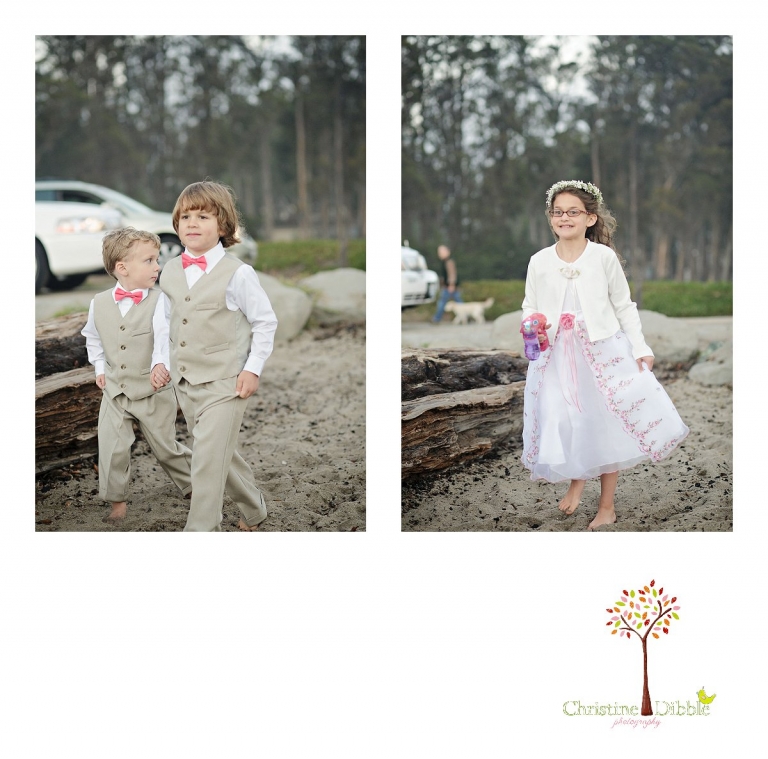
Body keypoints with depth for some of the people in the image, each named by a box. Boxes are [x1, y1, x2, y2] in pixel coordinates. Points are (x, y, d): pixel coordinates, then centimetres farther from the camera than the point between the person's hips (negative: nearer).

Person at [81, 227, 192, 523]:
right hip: (114, 390, 3)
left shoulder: (158, 301, -13)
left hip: (153, 391, -3)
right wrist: (99, 367, 9)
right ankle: (117, 501, 18)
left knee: (166, 448, 10)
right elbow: (92, 338, 18)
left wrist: (160, 365, -45)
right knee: (111, 449, 0)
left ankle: (195, 486, 32)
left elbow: (164, 337, -28)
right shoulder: (99, 303, -1)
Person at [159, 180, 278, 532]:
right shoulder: (170, 271, 5)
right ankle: (253, 508, 39)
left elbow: (266, 321, -5)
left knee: (208, 460, -9)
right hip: (184, 383, 6)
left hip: (223, 384, -6)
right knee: (220, 454, 18)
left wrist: (253, 369, -10)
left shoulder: (237, 273, -12)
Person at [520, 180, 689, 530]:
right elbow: (530, 307, 7)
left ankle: (607, 507, 19)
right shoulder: (539, 261, -1)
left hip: (603, 352, -1)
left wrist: (640, 348, -3)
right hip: (556, 355, 1)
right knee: (563, 423, 4)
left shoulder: (604, 256, -5)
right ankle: (576, 480, 37)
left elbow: (624, 306, 0)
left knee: (606, 423, 4)